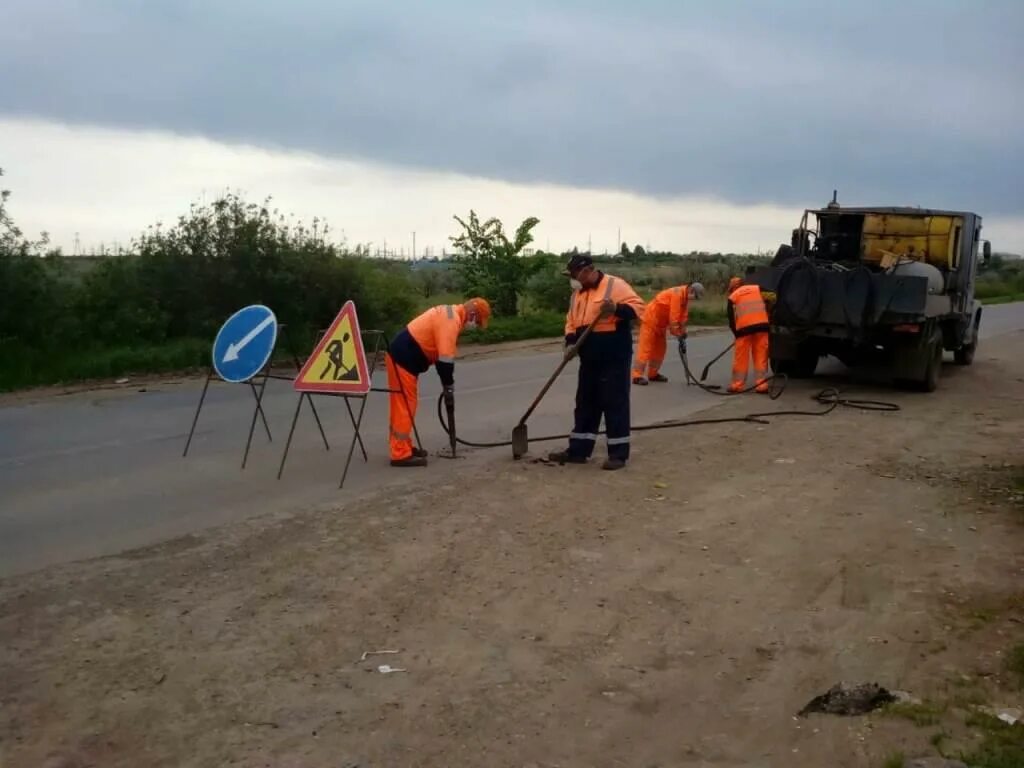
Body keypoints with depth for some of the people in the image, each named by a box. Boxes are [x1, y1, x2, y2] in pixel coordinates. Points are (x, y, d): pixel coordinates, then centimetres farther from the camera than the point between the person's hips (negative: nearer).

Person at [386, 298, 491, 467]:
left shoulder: (451, 313, 14)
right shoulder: (451, 321, -19)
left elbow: (441, 352, 18)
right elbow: (445, 358, -22)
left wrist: (448, 382, 14)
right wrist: (449, 386, -11)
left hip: (402, 356, 10)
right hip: (403, 359, -10)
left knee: (405, 405, 15)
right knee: (404, 406, -8)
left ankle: (403, 447, 22)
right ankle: (401, 454, -5)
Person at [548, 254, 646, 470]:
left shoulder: (614, 285, -10)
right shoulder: (577, 293, 13)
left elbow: (638, 307, -16)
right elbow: (572, 322, 17)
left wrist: (617, 309, -33)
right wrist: (571, 342, 0)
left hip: (614, 358, -8)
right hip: (589, 359, 8)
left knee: (615, 403, -2)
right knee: (585, 403, 12)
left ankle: (618, 453, 6)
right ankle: (578, 450, 20)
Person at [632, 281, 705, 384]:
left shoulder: (685, 297, 5)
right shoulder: (677, 294, -25)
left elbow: (683, 316, 6)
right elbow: (674, 317, -27)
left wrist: (683, 334, 0)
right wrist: (678, 335, -22)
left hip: (660, 322, 10)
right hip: (651, 318, -10)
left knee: (659, 348, 11)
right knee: (646, 347, -13)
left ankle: (652, 373, 19)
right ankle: (637, 376, -15)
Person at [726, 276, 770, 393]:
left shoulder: (733, 297, 14)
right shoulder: (758, 289, 19)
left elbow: (731, 319, 10)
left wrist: (736, 334, 20)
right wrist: (768, 322, 17)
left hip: (744, 328, -1)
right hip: (762, 325, 2)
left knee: (741, 358, 8)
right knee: (761, 357, 7)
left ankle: (737, 385, 11)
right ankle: (762, 385, 4)